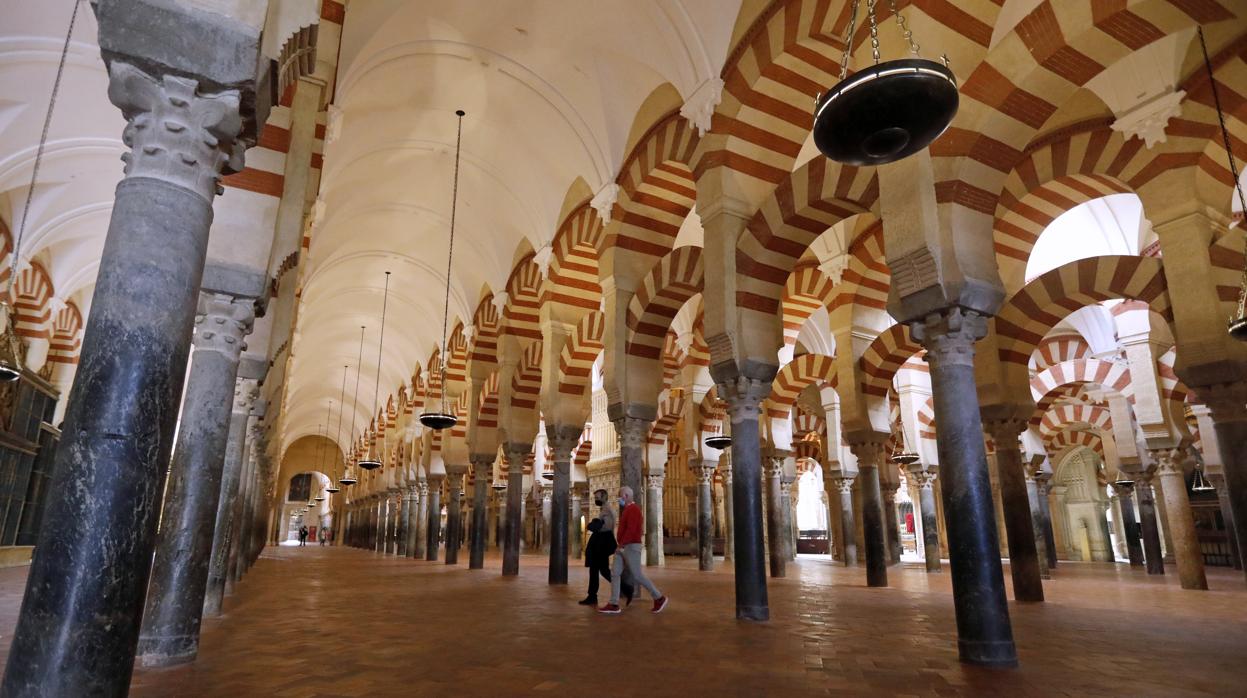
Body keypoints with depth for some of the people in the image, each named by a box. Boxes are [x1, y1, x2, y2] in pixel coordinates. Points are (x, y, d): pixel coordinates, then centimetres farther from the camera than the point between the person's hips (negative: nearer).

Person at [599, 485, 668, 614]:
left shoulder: (633, 509, -16)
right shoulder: (627, 509, 17)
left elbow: (631, 530, -24)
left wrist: (622, 544, -21)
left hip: (631, 547, -10)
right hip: (623, 548, 10)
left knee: (637, 576, -6)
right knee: (615, 574, 4)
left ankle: (659, 598, 5)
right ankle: (614, 605, 4)